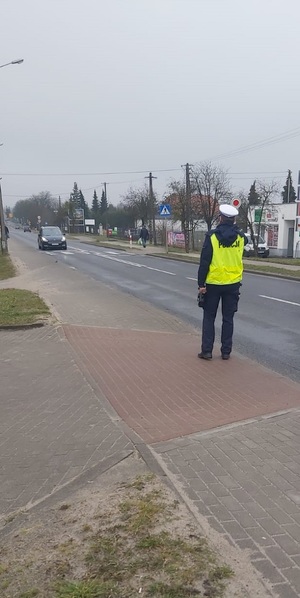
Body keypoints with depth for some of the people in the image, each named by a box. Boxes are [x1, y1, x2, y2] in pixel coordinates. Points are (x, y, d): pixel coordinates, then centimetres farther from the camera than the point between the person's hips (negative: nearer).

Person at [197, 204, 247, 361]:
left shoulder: (212, 236, -11)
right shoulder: (240, 237, -1)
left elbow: (204, 262, -13)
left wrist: (201, 284, -8)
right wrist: (233, 226, 30)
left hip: (213, 283, -2)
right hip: (233, 283, 3)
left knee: (209, 317, 9)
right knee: (228, 319, 10)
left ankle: (207, 351, 8)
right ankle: (226, 351, 13)